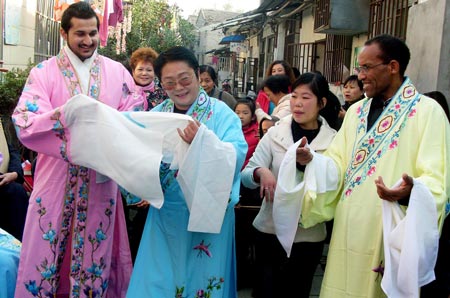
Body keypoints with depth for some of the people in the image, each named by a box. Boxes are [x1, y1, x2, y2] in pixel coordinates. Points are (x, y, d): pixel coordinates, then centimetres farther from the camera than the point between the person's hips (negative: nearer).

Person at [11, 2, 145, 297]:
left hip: (102, 176, 2)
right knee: (47, 252, 5)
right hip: (56, 175, -1)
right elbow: (24, 123, -11)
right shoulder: (44, 71, 1)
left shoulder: (117, 71, 6)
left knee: (96, 251, 10)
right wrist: (64, 114, -27)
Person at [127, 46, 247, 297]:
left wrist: (204, 141, -36)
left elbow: (237, 157, -21)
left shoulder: (221, 113, -7)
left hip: (208, 217, -3)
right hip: (165, 216, 4)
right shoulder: (156, 114, 6)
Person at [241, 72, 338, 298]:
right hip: (270, 230, 0)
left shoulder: (333, 140, -5)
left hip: (309, 236, 0)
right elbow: (246, 177, -6)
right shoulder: (275, 133, -4)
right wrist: (261, 172, -28)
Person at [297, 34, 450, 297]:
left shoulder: (427, 111, -8)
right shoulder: (356, 111, 12)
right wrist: (312, 160, -11)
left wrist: (410, 191, -34)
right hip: (350, 231, 6)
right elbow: (338, 164, 8)